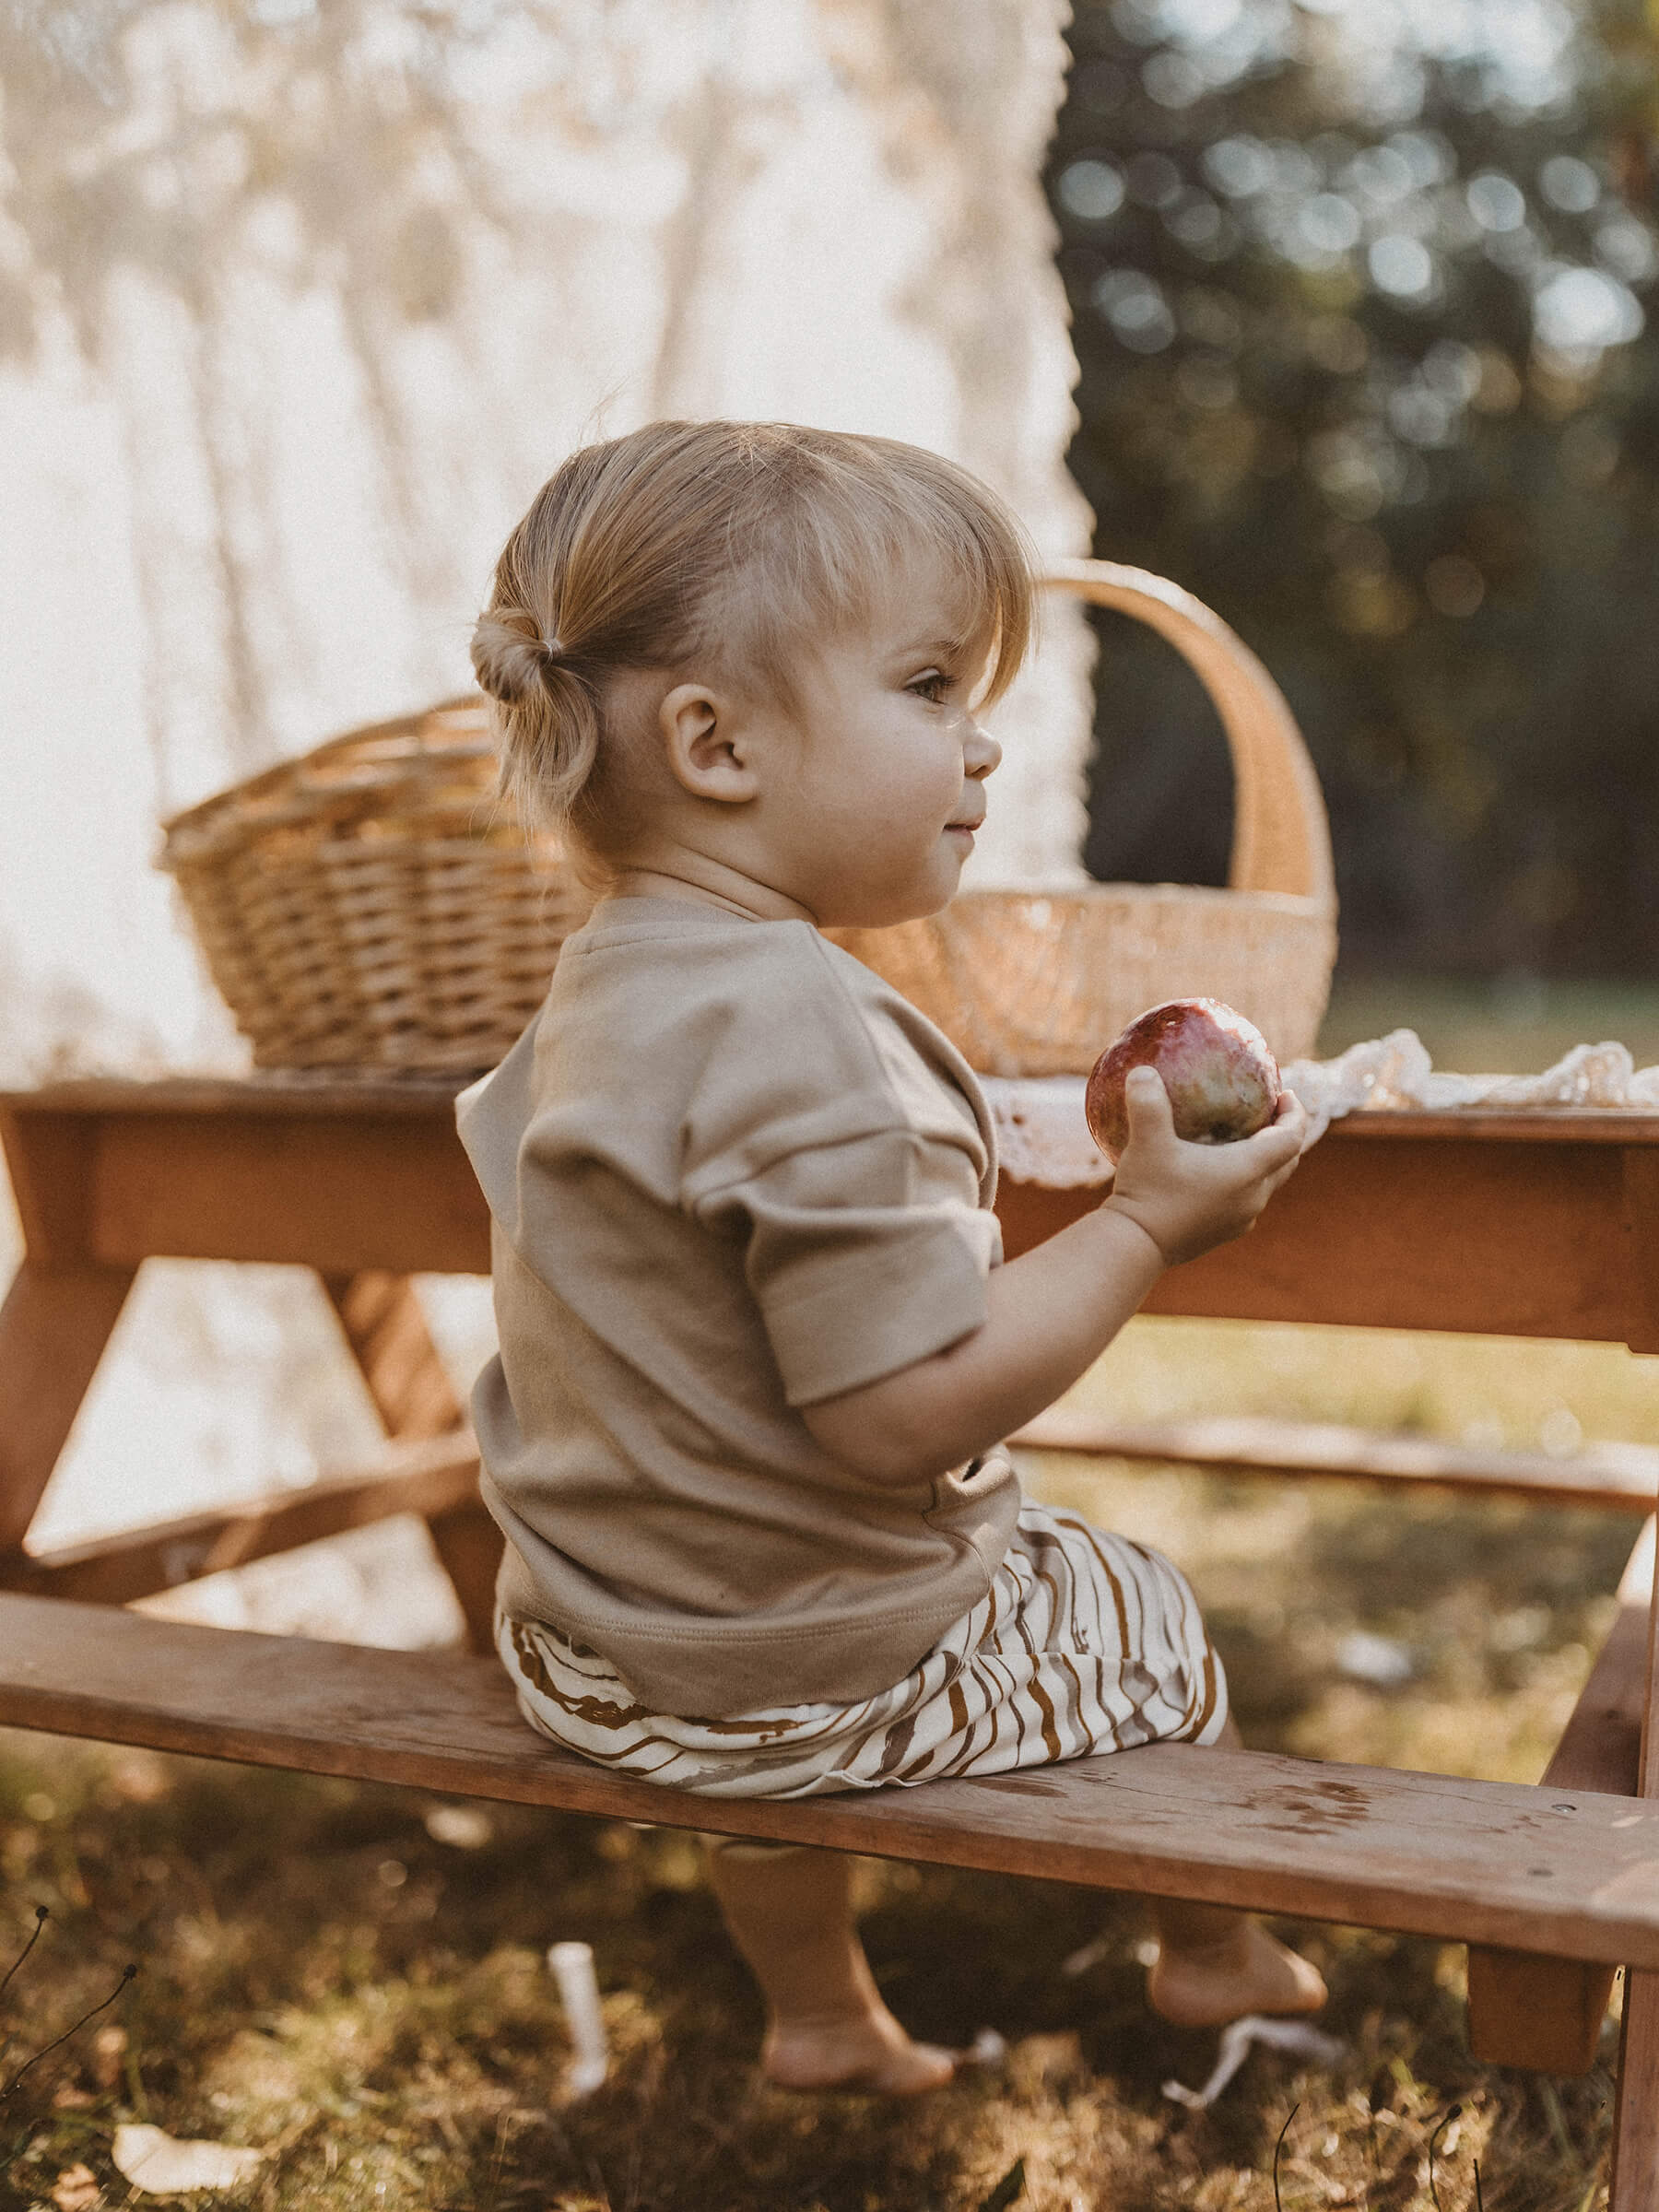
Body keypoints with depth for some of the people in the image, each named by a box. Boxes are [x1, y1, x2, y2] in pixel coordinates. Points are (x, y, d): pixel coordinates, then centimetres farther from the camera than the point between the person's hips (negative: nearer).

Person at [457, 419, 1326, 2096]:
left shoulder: (603, 983, 1)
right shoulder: (800, 1031, -31)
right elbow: (906, 1413, -30)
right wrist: (1147, 1225, -21)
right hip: (801, 1677, -8)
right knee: (1141, 1617, 16)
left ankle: (815, 2017, 56)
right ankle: (1212, 1953, 42)